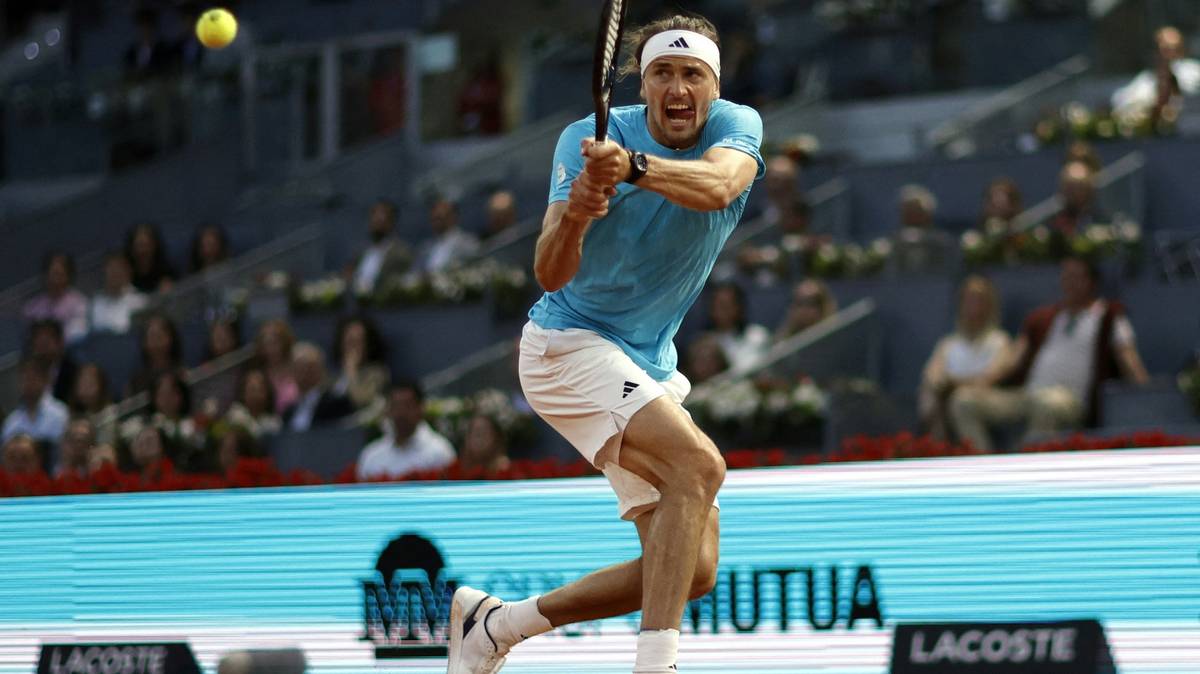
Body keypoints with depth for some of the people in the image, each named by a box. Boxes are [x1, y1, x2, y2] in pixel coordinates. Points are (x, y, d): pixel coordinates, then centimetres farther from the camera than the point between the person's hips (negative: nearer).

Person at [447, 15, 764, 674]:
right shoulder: (589, 139, -15)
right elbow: (550, 275, -24)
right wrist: (573, 217, -45)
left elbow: (718, 187, -33)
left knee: (694, 568, 2)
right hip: (570, 345, -6)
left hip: (651, 365, 6)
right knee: (698, 464, -30)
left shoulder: (736, 127, -7)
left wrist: (634, 168, -51)